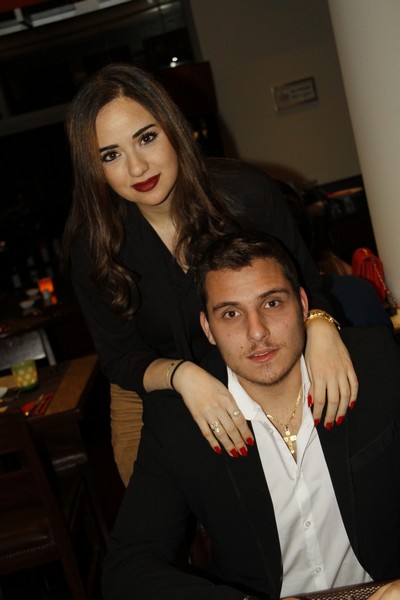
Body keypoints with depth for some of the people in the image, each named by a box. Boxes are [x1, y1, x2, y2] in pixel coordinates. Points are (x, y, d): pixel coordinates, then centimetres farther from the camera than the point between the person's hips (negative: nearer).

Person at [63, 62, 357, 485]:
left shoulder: (246, 193, -19)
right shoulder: (90, 245, -16)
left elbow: (304, 285, -9)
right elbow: (118, 357, -11)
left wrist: (320, 324, -33)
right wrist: (180, 374, -32)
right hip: (154, 398, 1)